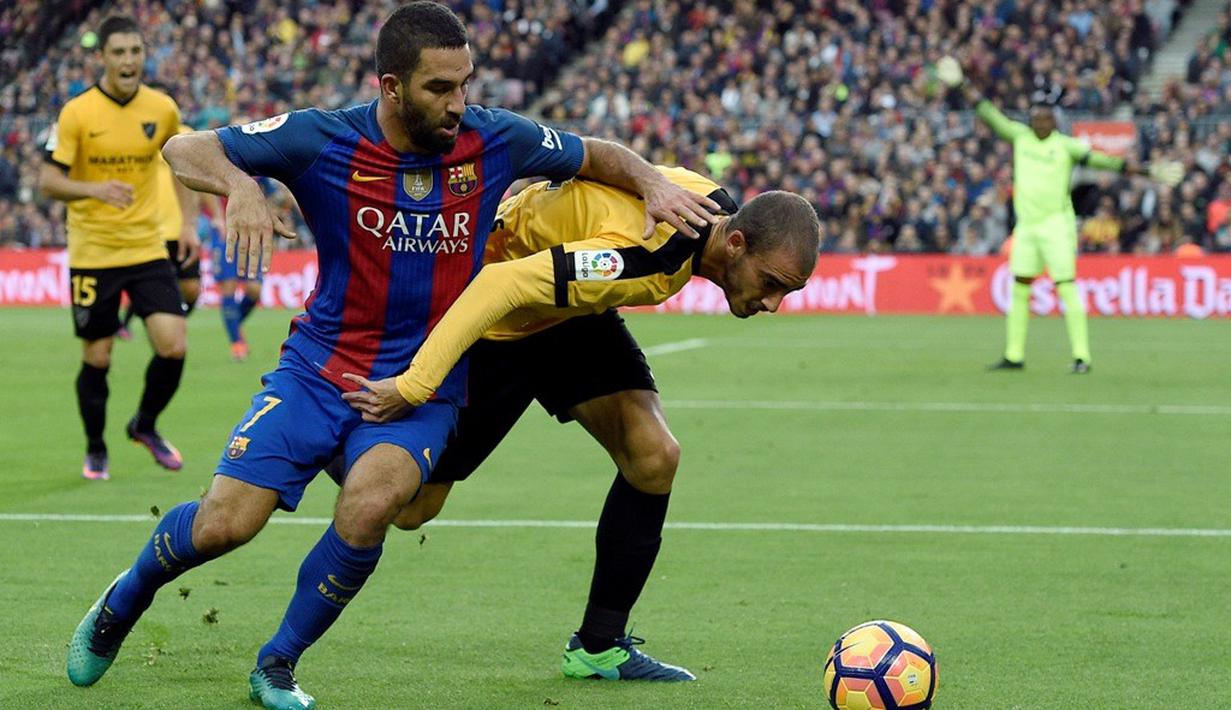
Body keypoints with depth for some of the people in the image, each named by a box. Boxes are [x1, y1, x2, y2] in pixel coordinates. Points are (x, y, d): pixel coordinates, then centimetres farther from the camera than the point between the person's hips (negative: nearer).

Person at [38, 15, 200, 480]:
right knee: (97, 358, 4)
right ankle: (95, 450, 26)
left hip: (148, 249, 3)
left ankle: (145, 425, 19)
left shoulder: (162, 109, 0)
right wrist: (95, 189, -31)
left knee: (173, 346, -8)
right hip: (92, 254, -3)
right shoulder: (76, 113, -11)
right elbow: (48, 181, -13)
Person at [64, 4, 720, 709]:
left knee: (370, 504, -30)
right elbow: (185, 149, -8)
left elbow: (598, 155, 11)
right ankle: (126, 598, 23)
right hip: (321, 367, 0)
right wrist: (239, 184, -29)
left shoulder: (494, 141, -6)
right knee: (225, 522, -14)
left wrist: (654, 183, -10)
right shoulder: (324, 141, -12)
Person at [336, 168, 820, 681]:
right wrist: (412, 386, -48)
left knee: (653, 456, -9)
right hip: (490, 318, -8)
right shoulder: (647, 256, -40)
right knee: (411, 508, -1)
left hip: (570, 310, 8)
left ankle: (599, 647, 3)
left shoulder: (716, 205, -12)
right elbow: (502, 285, -44)